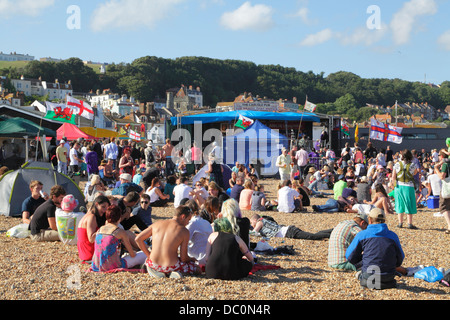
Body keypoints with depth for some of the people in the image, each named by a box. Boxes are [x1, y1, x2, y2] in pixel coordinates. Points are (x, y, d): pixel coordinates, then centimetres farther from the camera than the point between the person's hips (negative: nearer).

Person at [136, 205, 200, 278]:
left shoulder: (157, 224, 5)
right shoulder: (184, 231, -6)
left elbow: (138, 239, 8)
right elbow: (183, 258, -3)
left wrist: (148, 255, 16)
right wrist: (192, 259, 20)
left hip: (153, 265, 4)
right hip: (171, 266, -3)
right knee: (197, 269, 20)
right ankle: (173, 273, -5)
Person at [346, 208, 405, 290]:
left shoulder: (361, 235, -1)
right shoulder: (393, 236, 5)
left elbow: (350, 257, 4)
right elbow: (400, 259, 12)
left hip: (369, 275, -1)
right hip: (389, 276, 1)